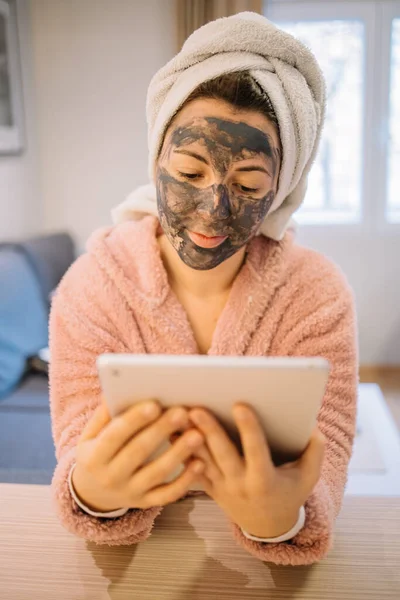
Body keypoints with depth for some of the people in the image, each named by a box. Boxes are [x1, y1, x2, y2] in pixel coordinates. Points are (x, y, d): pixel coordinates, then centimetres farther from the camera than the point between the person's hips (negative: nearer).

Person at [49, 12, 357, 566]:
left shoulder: (317, 298, -14)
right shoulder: (91, 290, -13)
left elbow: (319, 481, -16)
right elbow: (83, 473, -13)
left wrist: (280, 519, -35)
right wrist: (95, 494, -33)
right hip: (144, 549, 0)